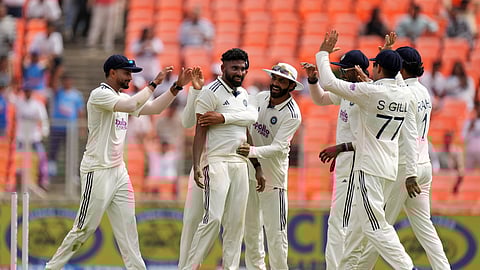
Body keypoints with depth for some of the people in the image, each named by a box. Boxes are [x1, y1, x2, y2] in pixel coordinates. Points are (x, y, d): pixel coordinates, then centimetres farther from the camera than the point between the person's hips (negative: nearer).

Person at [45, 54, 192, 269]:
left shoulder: (122, 98, 15)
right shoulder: (99, 95, -12)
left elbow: (154, 108, 13)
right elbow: (131, 105, -27)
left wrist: (177, 86, 4)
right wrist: (154, 83, -21)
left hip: (119, 171, 9)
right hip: (97, 172, -9)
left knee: (127, 225, 6)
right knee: (84, 228, -5)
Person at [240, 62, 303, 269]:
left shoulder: (292, 114, -17)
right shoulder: (260, 98, 1)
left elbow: (278, 147, -25)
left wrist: (253, 151, -40)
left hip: (273, 176, -6)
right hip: (249, 171, 6)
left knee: (276, 231, -7)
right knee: (251, 227, 11)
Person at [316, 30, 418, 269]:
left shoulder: (370, 91, -14)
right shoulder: (404, 97, 6)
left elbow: (328, 82, -10)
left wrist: (323, 53, -1)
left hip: (368, 168, -8)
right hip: (390, 169, 8)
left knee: (375, 226, -12)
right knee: (357, 223, 18)